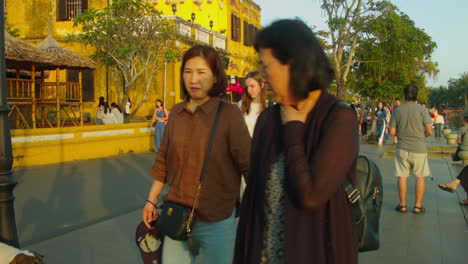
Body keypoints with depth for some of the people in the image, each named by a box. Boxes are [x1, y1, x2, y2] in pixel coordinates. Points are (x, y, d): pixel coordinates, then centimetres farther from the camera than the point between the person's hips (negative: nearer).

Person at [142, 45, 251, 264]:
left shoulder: (229, 114, -12)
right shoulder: (176, 113, 2)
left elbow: (248, 165, -15)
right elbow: (163, 161, 10)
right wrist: (151, 200, 11)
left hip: (216, 221, -4)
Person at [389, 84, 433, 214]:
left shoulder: (398, 110, -1)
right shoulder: (421, 109, -8)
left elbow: (392, 132, 0)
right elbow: (429, 131, -9)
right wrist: (421, 135, 12)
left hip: (402, 148, 2)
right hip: (419, 149, -2)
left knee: (402, 176, 8)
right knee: (420, 177, 9)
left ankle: (402, 204, 13)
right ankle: (418, 206, 12)